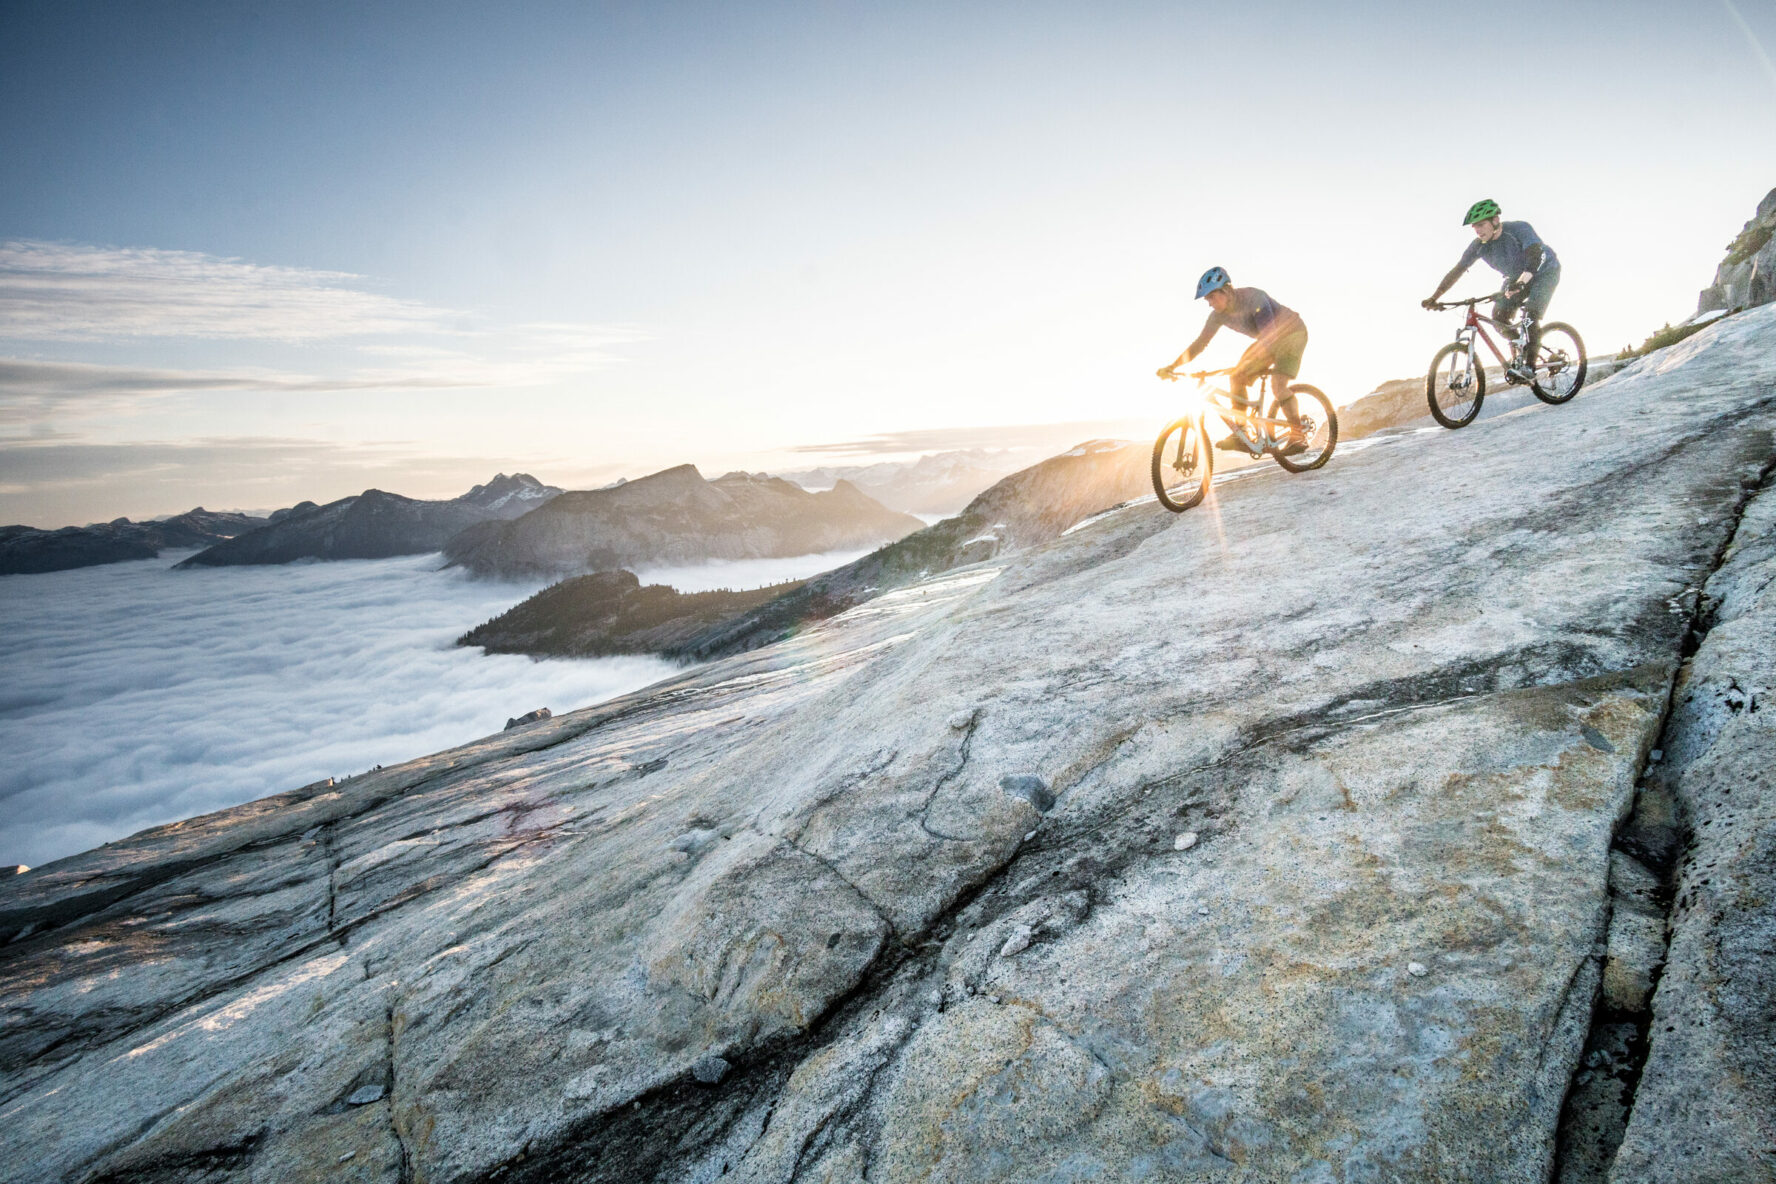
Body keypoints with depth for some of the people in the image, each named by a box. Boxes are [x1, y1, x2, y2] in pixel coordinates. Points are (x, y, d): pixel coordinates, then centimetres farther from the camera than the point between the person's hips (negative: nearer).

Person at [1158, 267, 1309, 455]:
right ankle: (1241, 437, -3)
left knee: (1278, 384, -26)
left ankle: (1298, 437, -15)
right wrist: (1172, 367, -19)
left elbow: (1269, 335, -41)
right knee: (1236, 378, -8)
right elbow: (1200, 343, -8)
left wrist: (1246, 364, -53)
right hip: (1267, 338, 7)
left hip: (1292, 332, -7)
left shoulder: (1253, 297, -33)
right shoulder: (1219, 314, -12)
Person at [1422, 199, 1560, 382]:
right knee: (1498, 315, -12)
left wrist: (1521, 282, -65)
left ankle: (1528, 367, -25)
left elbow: (1535, 255, -46)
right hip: (1516, 278, 6)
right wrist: (1434, 297, -25)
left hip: (1544, 273, -6)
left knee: (1531, 316, -25)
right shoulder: (1479, 245, -16)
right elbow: (1457, 270, -15)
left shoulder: (1520, 229, -32)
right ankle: (1519, 356, 5)